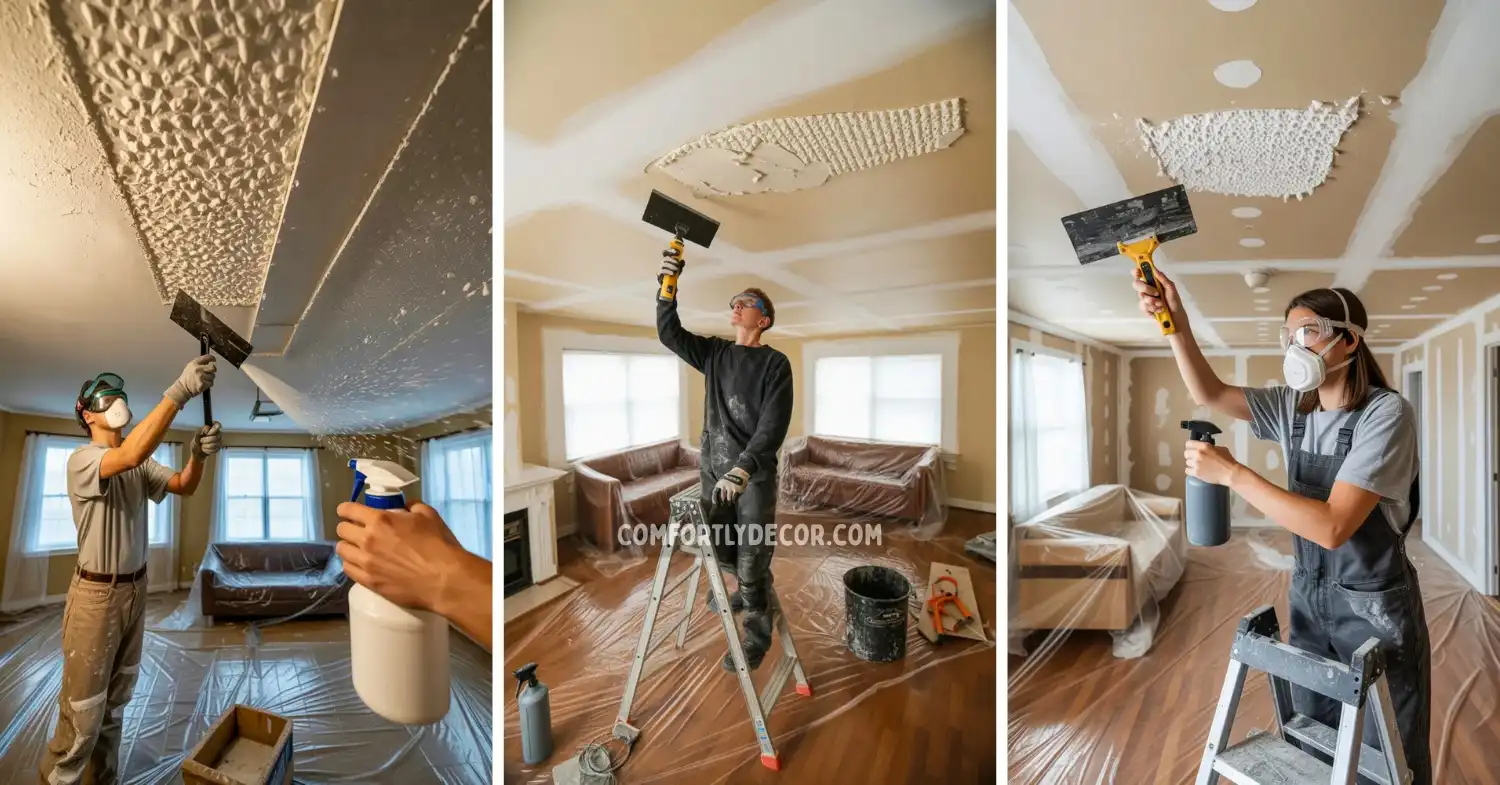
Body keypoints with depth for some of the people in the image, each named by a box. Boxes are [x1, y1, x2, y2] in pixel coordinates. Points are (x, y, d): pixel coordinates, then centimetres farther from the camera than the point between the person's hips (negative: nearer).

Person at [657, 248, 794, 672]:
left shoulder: (775, 363, -8)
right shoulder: (713, 353, 7)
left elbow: (774, 425, -17)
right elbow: (669, 333, 0)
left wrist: (743, 467, -28)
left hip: (755, 474, -5)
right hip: (713, 469, 5)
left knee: (752, 560, 1)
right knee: (720, 549, 18)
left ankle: (757, 635, 22)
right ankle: (746, 589, 47)